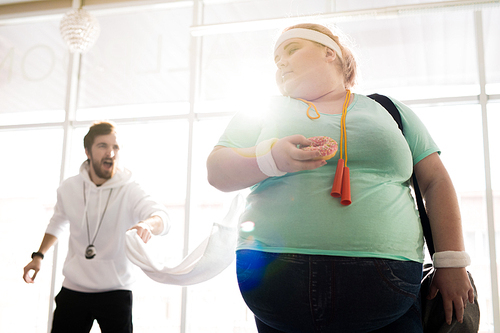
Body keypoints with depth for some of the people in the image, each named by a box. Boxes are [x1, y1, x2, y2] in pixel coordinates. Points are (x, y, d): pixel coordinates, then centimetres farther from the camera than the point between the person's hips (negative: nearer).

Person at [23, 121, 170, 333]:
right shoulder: (69, 188, -1)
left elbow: (161, 217, -34)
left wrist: (147, 224, -56)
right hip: (73, 289, 3)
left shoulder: (130, 192, -14)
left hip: (115, 292, -3)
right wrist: (38, 255, 15)